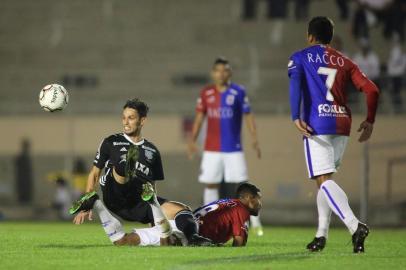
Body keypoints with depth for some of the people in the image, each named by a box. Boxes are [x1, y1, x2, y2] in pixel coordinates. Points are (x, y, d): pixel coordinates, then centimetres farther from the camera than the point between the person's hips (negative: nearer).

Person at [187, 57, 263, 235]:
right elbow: (199, 117, 10)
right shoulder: (206, 93, 6)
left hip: (233, 148, -3)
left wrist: (254, 139, -11)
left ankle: (255, 222, 1)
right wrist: (192, 140, 3)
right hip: (211, 149, 3)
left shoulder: (238, 92, -2)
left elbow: (248, 116, -1)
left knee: (240, 184, -6)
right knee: (210, 184, 2)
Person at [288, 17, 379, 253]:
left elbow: (295, 83, -13)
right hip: (342, 124, 5)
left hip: (317, 125, -5)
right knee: (325, 180, 18)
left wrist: (296, 117, -20)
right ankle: (321, 235, 16)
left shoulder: (300, 58, 7)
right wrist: (370, 121, 17)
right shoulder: (345, 62, 15)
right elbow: (371, 90, 7)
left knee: (324, 180, -11)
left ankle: (355, 226, -30)